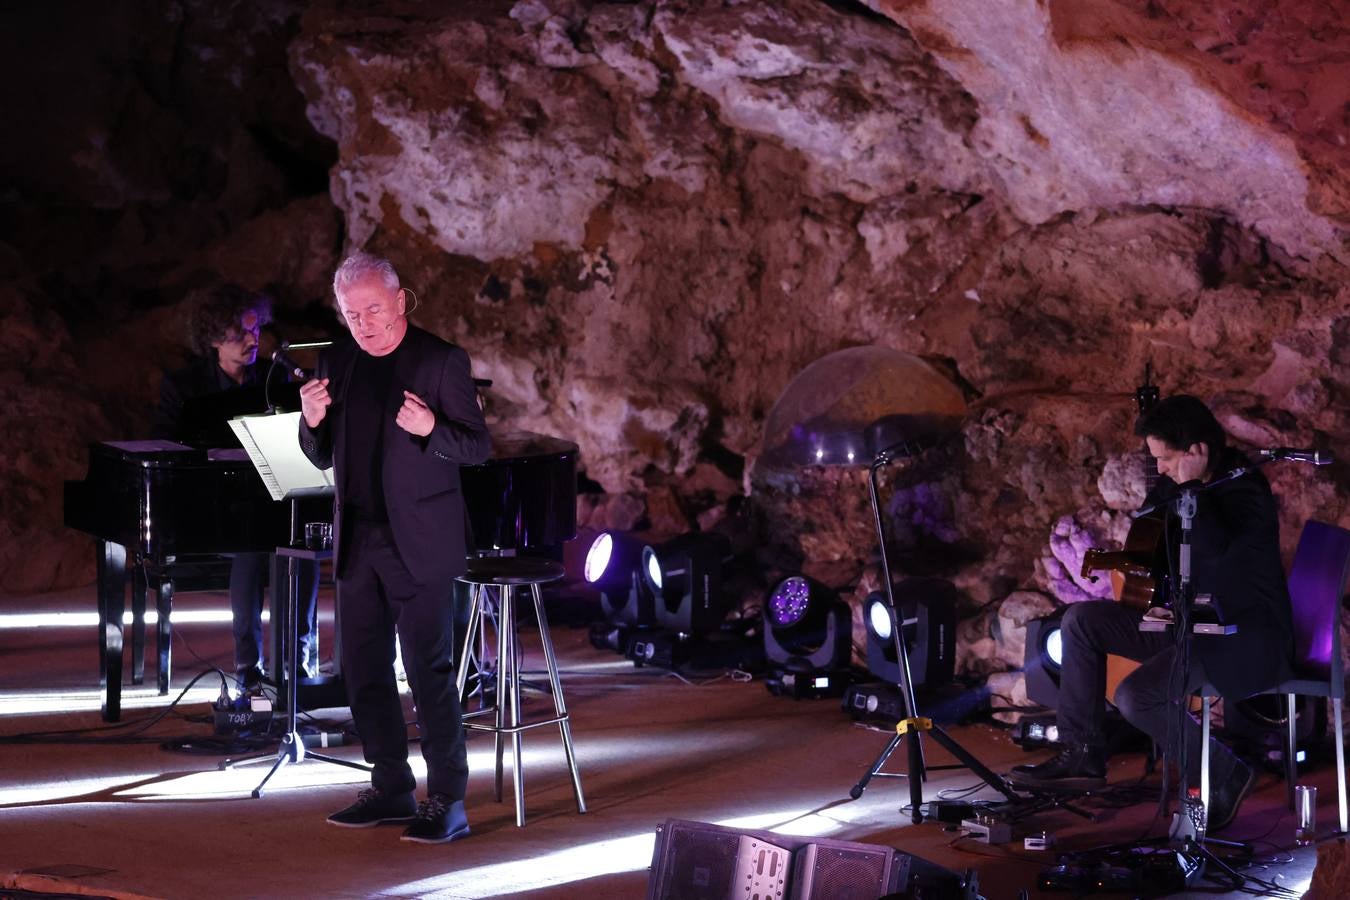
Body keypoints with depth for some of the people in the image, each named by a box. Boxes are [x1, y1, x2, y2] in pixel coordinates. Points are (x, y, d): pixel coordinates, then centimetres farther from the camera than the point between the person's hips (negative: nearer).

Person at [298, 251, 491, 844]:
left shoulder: (441, 361, -7)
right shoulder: (337, 363, 9)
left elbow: (478, 446, -8)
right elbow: (323, 458, 13)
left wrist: (430, 429, -27)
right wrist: (312, 421, -8)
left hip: (418, 543, -6)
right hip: (357, 542, 7)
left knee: (430, 671, -5)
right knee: (364, 670, 11)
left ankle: (447, 801, 1)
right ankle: (391, 789, 23)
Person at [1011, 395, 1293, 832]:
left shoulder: (1245, 494, -18)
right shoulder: (1199, 485, 8)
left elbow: (1216, 556, -36)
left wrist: (1190, 487, -27)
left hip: (1246, 640, -10)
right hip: (1193, 624, 10)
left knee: (1136, 697, -28)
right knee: (1080, 620, 5)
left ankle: (1226, 775, -4)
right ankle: (1083, 755, 5)